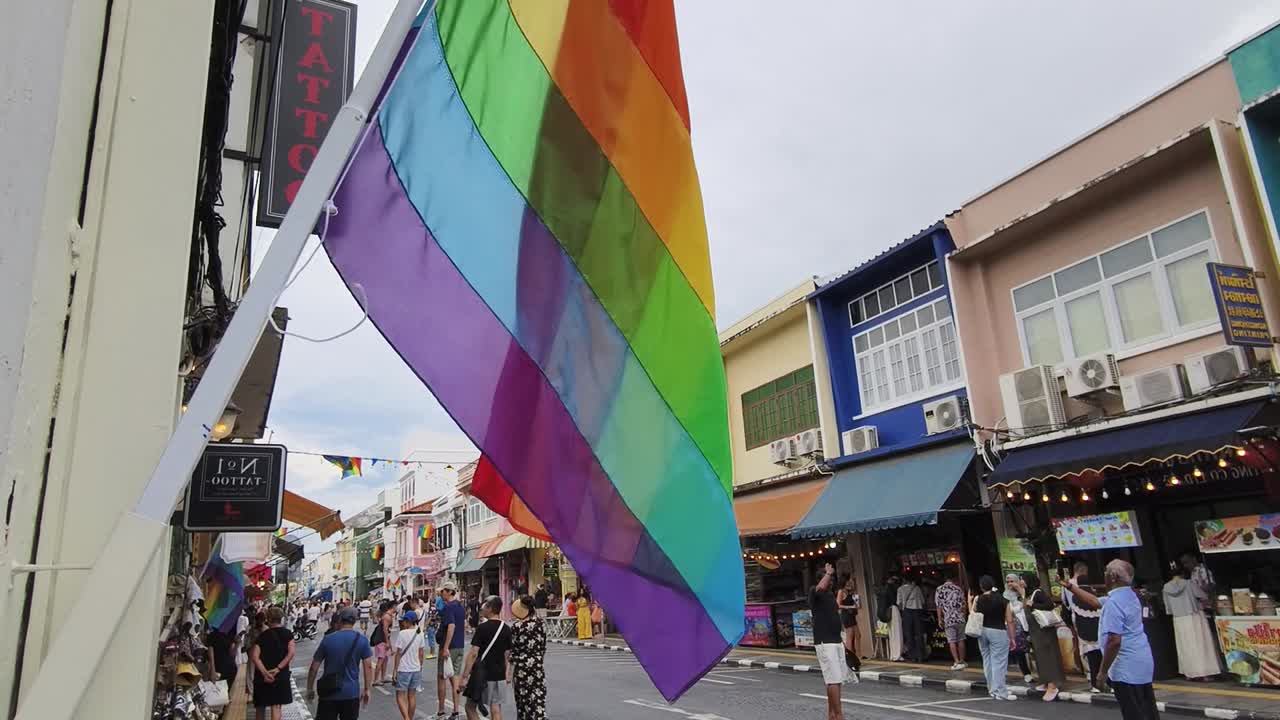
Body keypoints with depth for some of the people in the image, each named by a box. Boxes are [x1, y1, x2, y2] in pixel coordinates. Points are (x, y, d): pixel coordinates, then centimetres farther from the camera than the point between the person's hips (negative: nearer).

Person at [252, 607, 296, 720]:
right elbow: (290, 653, -12)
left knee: (261, 706, 18)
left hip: (263, 675, 1)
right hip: (280, 675, -1)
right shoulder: (287, 633, 1)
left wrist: (264, 672, -15)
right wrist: (278, 669, -12)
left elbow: (254, 656, -10)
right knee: (276, 706, 1)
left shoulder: (263, 635, 3)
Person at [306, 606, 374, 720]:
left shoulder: (328, 639, -6)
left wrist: (310, 689, 10)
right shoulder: (362, 640, -4)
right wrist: (367, 689, 4)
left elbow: (314, 667, -2)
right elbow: (368, 667, -5)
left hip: (329, 693, -1)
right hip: (351, 693, 1)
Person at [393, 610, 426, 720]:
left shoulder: (402, 634, -15)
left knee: (400, 696, 1)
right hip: (416, 669, 6)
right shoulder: (419, 634, 3)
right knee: (412, 696, 14)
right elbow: (421, 653, 9)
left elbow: (398, 653, -13)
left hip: (403, 669, -6)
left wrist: (394, 670, -6)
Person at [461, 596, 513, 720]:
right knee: (496, 710, 9)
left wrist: (465, 676, -13)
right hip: (499, 675, 5)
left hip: (482, 675, -5)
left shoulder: (482, 628, -13)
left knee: (470, 706, 9)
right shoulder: (506, 629, 5)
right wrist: (507, 674, 19)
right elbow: (507, 655, 11)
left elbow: (473, 653, -16)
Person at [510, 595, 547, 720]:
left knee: (523, 702, 10)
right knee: (538, 700, 3)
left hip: (521, 669, -2)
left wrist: (510, 672, 5)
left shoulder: (516, 626, -10)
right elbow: (543, 646, 6)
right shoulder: (540, 623, -1)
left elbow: (512, 651, -5)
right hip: (537, 667, 2)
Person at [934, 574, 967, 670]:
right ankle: (961, 661, 20)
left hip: (948, 619, -2)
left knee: (952, 641, 1)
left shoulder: (939, 589, -1)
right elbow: (963, 604, 5)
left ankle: (957, 662, -4)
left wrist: (940, 619, 3)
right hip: (960, 618, 2)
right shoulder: (958, 589, 3)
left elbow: (939, 606, -3)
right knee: (961, 640, 12)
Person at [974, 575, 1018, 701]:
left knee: (987, 660, 15)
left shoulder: (977, 599, -2)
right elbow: (1009, 621, -6)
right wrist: (1012, 637, 2)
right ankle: (1000, 692, -2)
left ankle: (992, 688, 23)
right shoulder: (1002, 600, -8)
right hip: (998, 632, -4)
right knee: (998, 662, -2)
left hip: (982, 631, 4)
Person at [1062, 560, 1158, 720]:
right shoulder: (1129, 595, 10)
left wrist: (1102, 672, -20)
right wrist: (1071, 586, 23)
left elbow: (1114, 641, -28)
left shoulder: (1114, 602, -23)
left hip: (1127, 668, -10)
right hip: (1142, 662, 10)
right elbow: (1095, 602, 23)